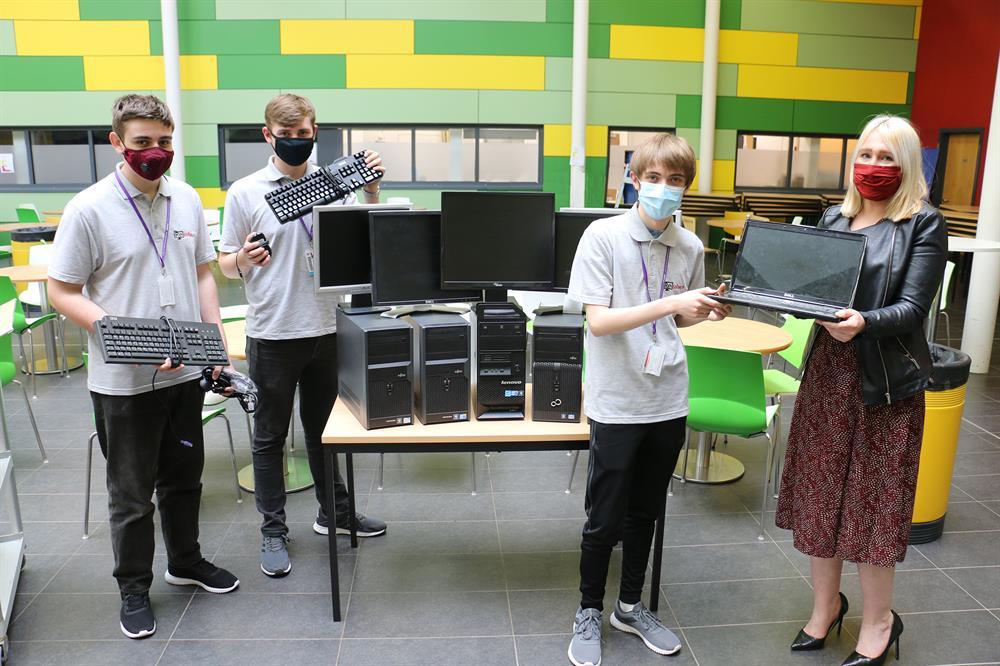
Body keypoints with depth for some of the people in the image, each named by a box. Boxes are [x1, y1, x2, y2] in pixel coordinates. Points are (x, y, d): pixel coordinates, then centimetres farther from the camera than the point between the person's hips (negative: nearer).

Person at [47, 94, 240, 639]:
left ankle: (185, 562, 41)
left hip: (186, 371, 5)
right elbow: (62, 292, -9)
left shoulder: (187, 199, 3)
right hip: (124, 382, -4)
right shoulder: (89, 209, -11)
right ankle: (133, 588, 30)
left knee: (184, 476, 20)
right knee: (132, 492, 10)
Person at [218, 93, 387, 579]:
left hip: (325, 328, 3)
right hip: (272, 333, -2)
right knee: (270, 437, 8)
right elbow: (225, 266, 1)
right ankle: (273, 531, 22)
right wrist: (244, 259, -22)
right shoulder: (245, 192, -4)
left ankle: (334, 512, 34)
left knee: (325, 428, 18)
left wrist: (372, 191, -8)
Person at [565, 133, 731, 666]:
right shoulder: (603, 236, -12)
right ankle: (589, 613, 29)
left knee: (646, 512, 18)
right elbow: (598, 321, -17)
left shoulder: (691, 247, 2)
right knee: (605, 518, 7)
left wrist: (706, 312, -6)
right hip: (618, 402, -5)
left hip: (667, 401, 5)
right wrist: (670, 304, -26)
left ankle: (630, 607, 37)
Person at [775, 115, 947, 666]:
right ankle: (826, 604, 30)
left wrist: (863, 323, -31)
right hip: (827, 369, 5)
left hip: (885, 380, -4)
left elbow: (911, 309, -13)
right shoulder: (833, 218, 9)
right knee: (822, 491, 11)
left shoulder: (924, 224, -4)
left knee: (874, 497, 5)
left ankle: (878, 621, 24)